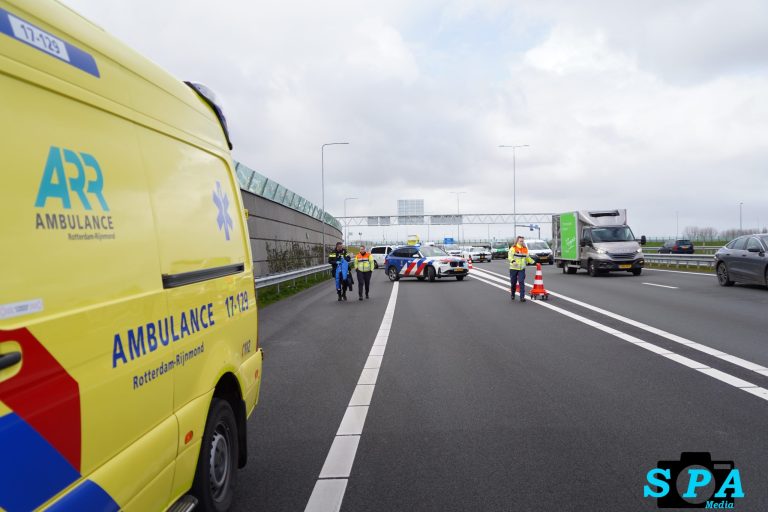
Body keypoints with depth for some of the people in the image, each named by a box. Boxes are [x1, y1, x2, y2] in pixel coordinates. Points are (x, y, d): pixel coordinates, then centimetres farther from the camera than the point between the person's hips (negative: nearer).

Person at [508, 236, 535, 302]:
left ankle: (522, 297, -11)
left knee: (522, 282, -10)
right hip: (513, 268, -2)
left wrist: (533, 262, 18)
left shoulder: (525, 249, 12)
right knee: (513, 282, 8)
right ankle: (512, 295, 28)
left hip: (522, 269, 2)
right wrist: (513, 261, -34)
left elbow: (527, 258, 24)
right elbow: (510, 256, -16)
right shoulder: (513, 248, -4)